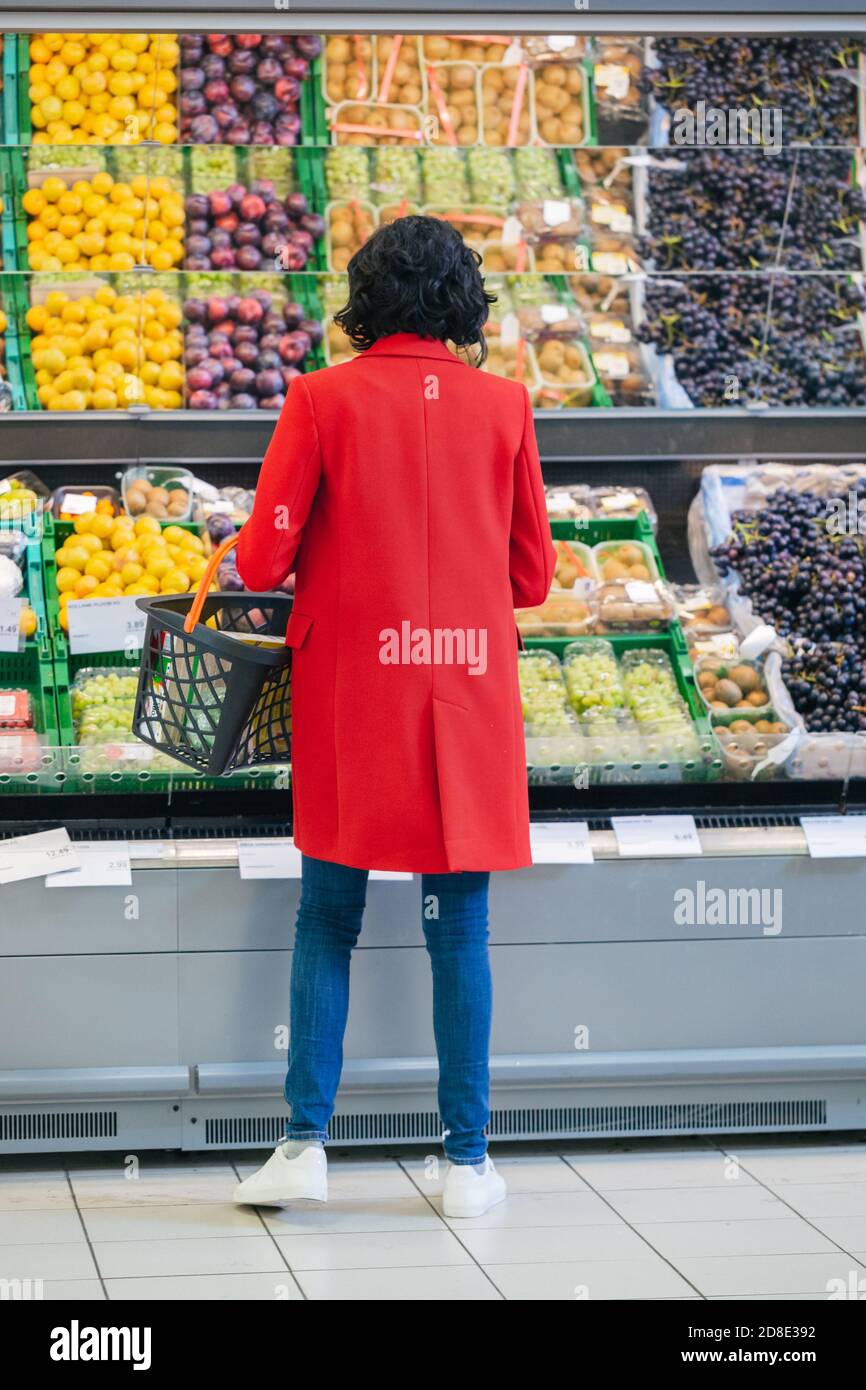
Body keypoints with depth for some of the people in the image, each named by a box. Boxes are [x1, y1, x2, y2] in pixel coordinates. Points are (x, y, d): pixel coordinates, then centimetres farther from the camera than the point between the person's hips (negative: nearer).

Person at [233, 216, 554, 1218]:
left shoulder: (322, 400, -6)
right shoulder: (502, 404, 0)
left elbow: (262, 561, -7)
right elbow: (532, 577, 5)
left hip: (350, 695, -1)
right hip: (467, 695, 1)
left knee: (326, 926, 10)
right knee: (459, 934, 7)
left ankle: (305, 1145, 8)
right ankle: (467, 1162, 10)